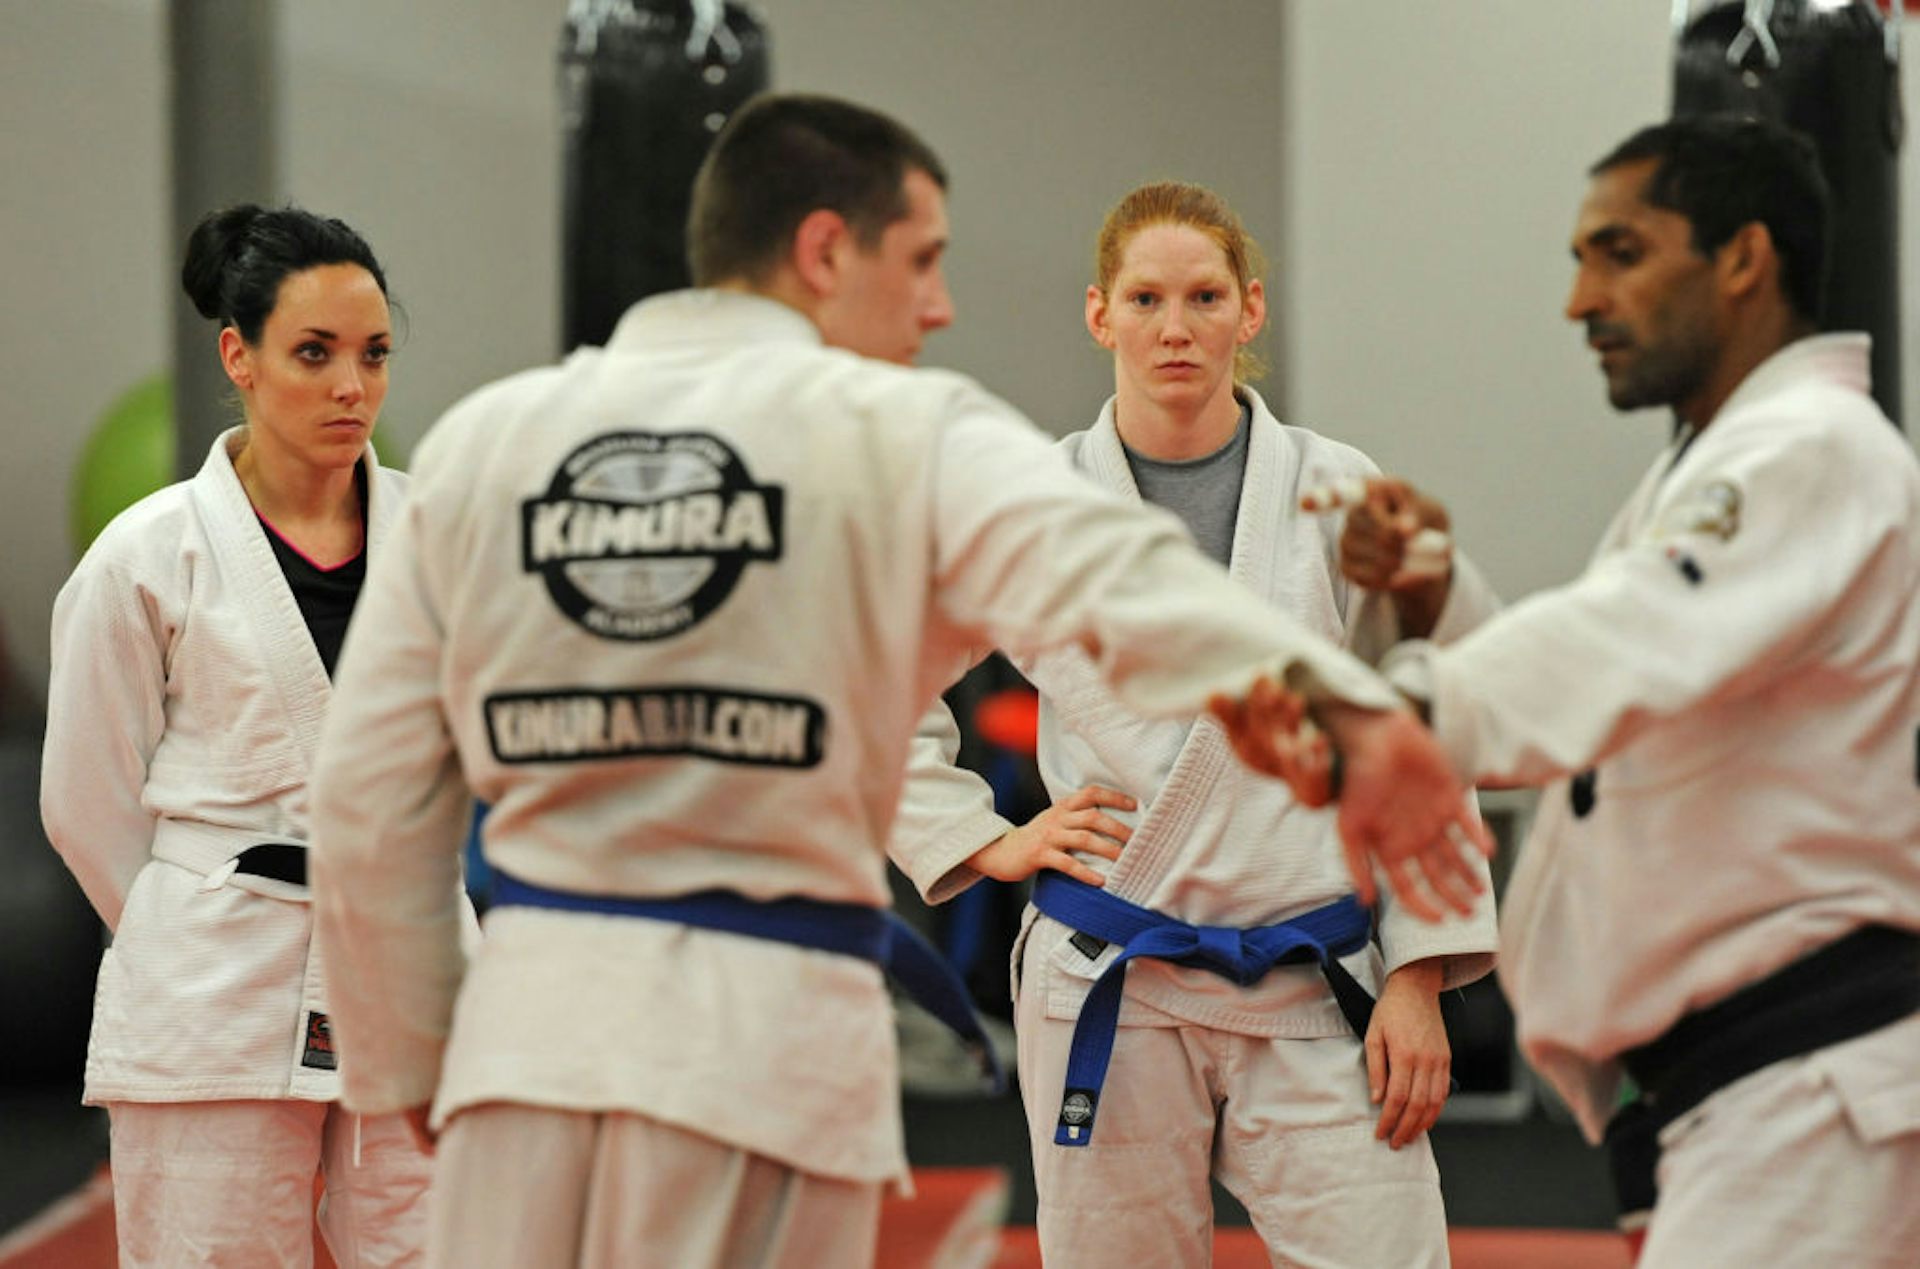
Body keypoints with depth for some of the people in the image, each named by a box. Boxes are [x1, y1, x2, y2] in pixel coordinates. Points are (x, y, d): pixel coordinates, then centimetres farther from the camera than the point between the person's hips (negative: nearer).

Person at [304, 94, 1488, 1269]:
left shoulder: (478, 442, 9)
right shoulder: (909, 435, -4)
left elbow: (371, 799, 12)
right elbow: (1121, 570, -24)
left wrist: (411, 1060, 22)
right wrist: (1345, 707, -35)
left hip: (529, 1015, 4)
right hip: (769, 1030, -3)